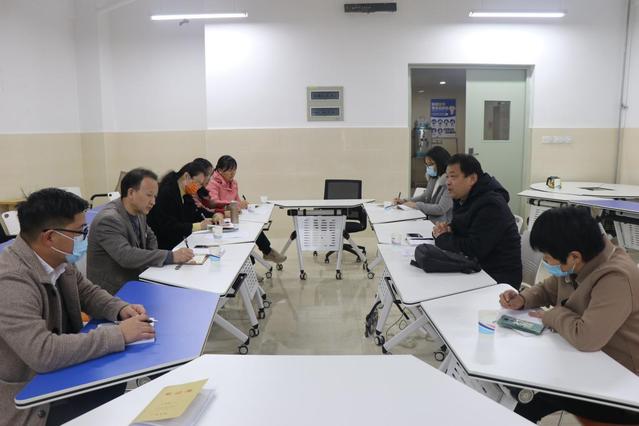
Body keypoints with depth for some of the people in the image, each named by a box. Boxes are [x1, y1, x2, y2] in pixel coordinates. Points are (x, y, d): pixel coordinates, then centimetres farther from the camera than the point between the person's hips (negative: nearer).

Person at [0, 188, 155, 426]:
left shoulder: (57, 260, -4)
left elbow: (87, 292, 11)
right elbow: (42, 353, -36)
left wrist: (121, 310, -9)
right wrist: (118, 334, -30)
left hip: (59, 374, 8)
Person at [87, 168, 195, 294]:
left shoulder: (139, 212, 2)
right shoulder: (108, 220, -21)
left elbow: (150, 237, 20)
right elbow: (126, 256, -31)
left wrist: (154, 258, -1)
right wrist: (170, 256, -32)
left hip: (135, 281, 7)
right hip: (114, 292, -7)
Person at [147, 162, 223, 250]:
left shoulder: (186, 195, 11)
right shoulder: (166, 193, -15)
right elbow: (169, 227, -23)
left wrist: (214, 216, -1)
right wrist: (199, 226, -22)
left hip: (180, 242, 9)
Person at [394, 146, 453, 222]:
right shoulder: (434, 178, 9)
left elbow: (441, 209, -21)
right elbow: (425, 196, 21)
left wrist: (416, 205, -14)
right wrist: (405, 201, 6)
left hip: (442, 225, -8)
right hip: (430, 220, 8)